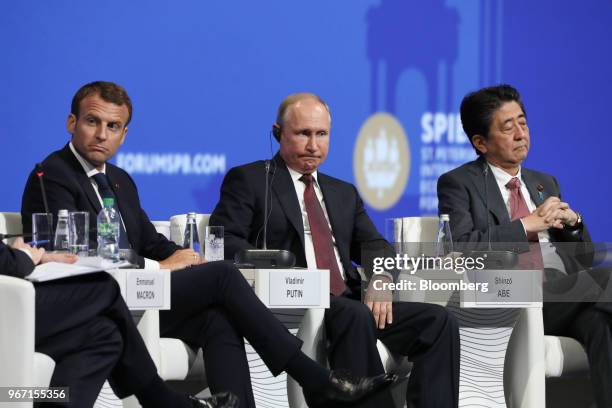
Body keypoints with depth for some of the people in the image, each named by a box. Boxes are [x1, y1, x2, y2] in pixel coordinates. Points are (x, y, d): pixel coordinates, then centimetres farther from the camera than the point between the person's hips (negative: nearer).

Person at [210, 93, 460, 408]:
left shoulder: (344, 193, 28)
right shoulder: (247, 181, 9)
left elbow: (375, 246, 19)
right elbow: (225, 242, -3)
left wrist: (380, 282, -5)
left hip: (350, 301, 6)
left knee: (438, 321, -15)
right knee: (356, 317, -36)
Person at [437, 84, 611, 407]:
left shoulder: (546, 184, 27)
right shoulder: (457, 184, 9)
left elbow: (584, 258, 27)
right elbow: (460, 247, -9)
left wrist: (572, 221, 5)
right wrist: (528, 224, -9)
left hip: (564, 290, 5)